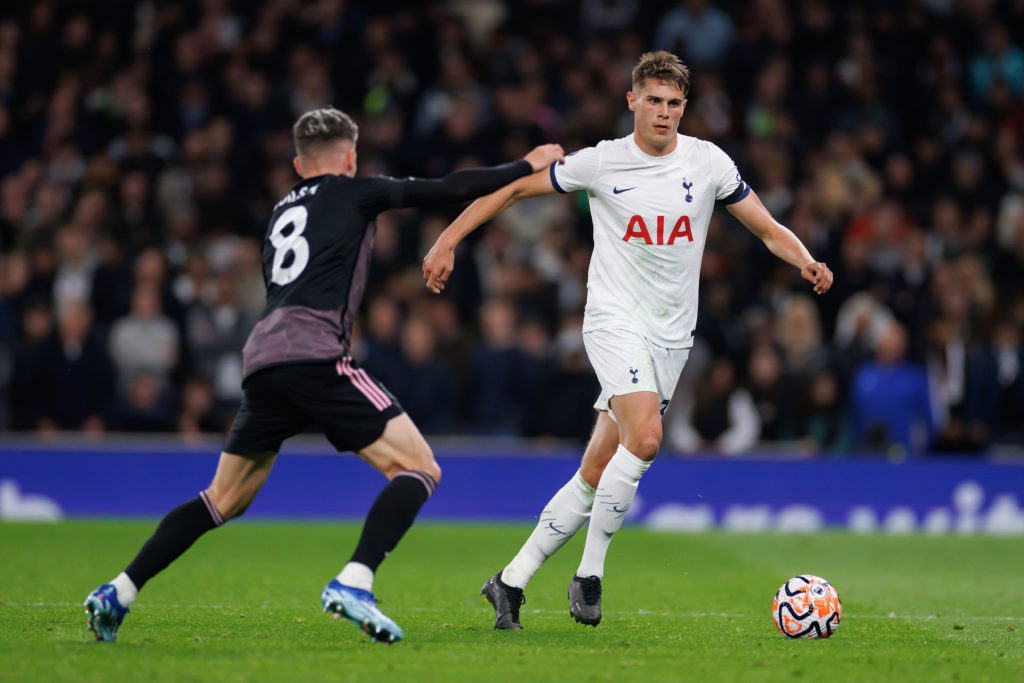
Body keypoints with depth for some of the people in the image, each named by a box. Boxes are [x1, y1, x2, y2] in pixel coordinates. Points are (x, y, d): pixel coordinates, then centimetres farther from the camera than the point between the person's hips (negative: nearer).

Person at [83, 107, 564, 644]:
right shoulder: (353, 193, 12)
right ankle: (352, 584, -22)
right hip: (314, 356, -7)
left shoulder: (282, 211, 29)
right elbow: (448, 190, 12)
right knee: (419, 469, -4)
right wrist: (526, 167, 21)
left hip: (261, 360, 7)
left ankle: (117, 594, 13)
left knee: (224, 499, 19)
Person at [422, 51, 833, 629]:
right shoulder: (600, 163, -3)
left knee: (595, 477, 1)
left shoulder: (707, 162, 3)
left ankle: (511, 582, 12)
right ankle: (590, 575, -15)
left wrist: (808, 263, -14)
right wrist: (447, 241, -1)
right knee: (645, 437, -27)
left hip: (671, 337, 3)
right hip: (614, 319, -3)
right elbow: (512, 188, 5)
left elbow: (769, 229, 6)